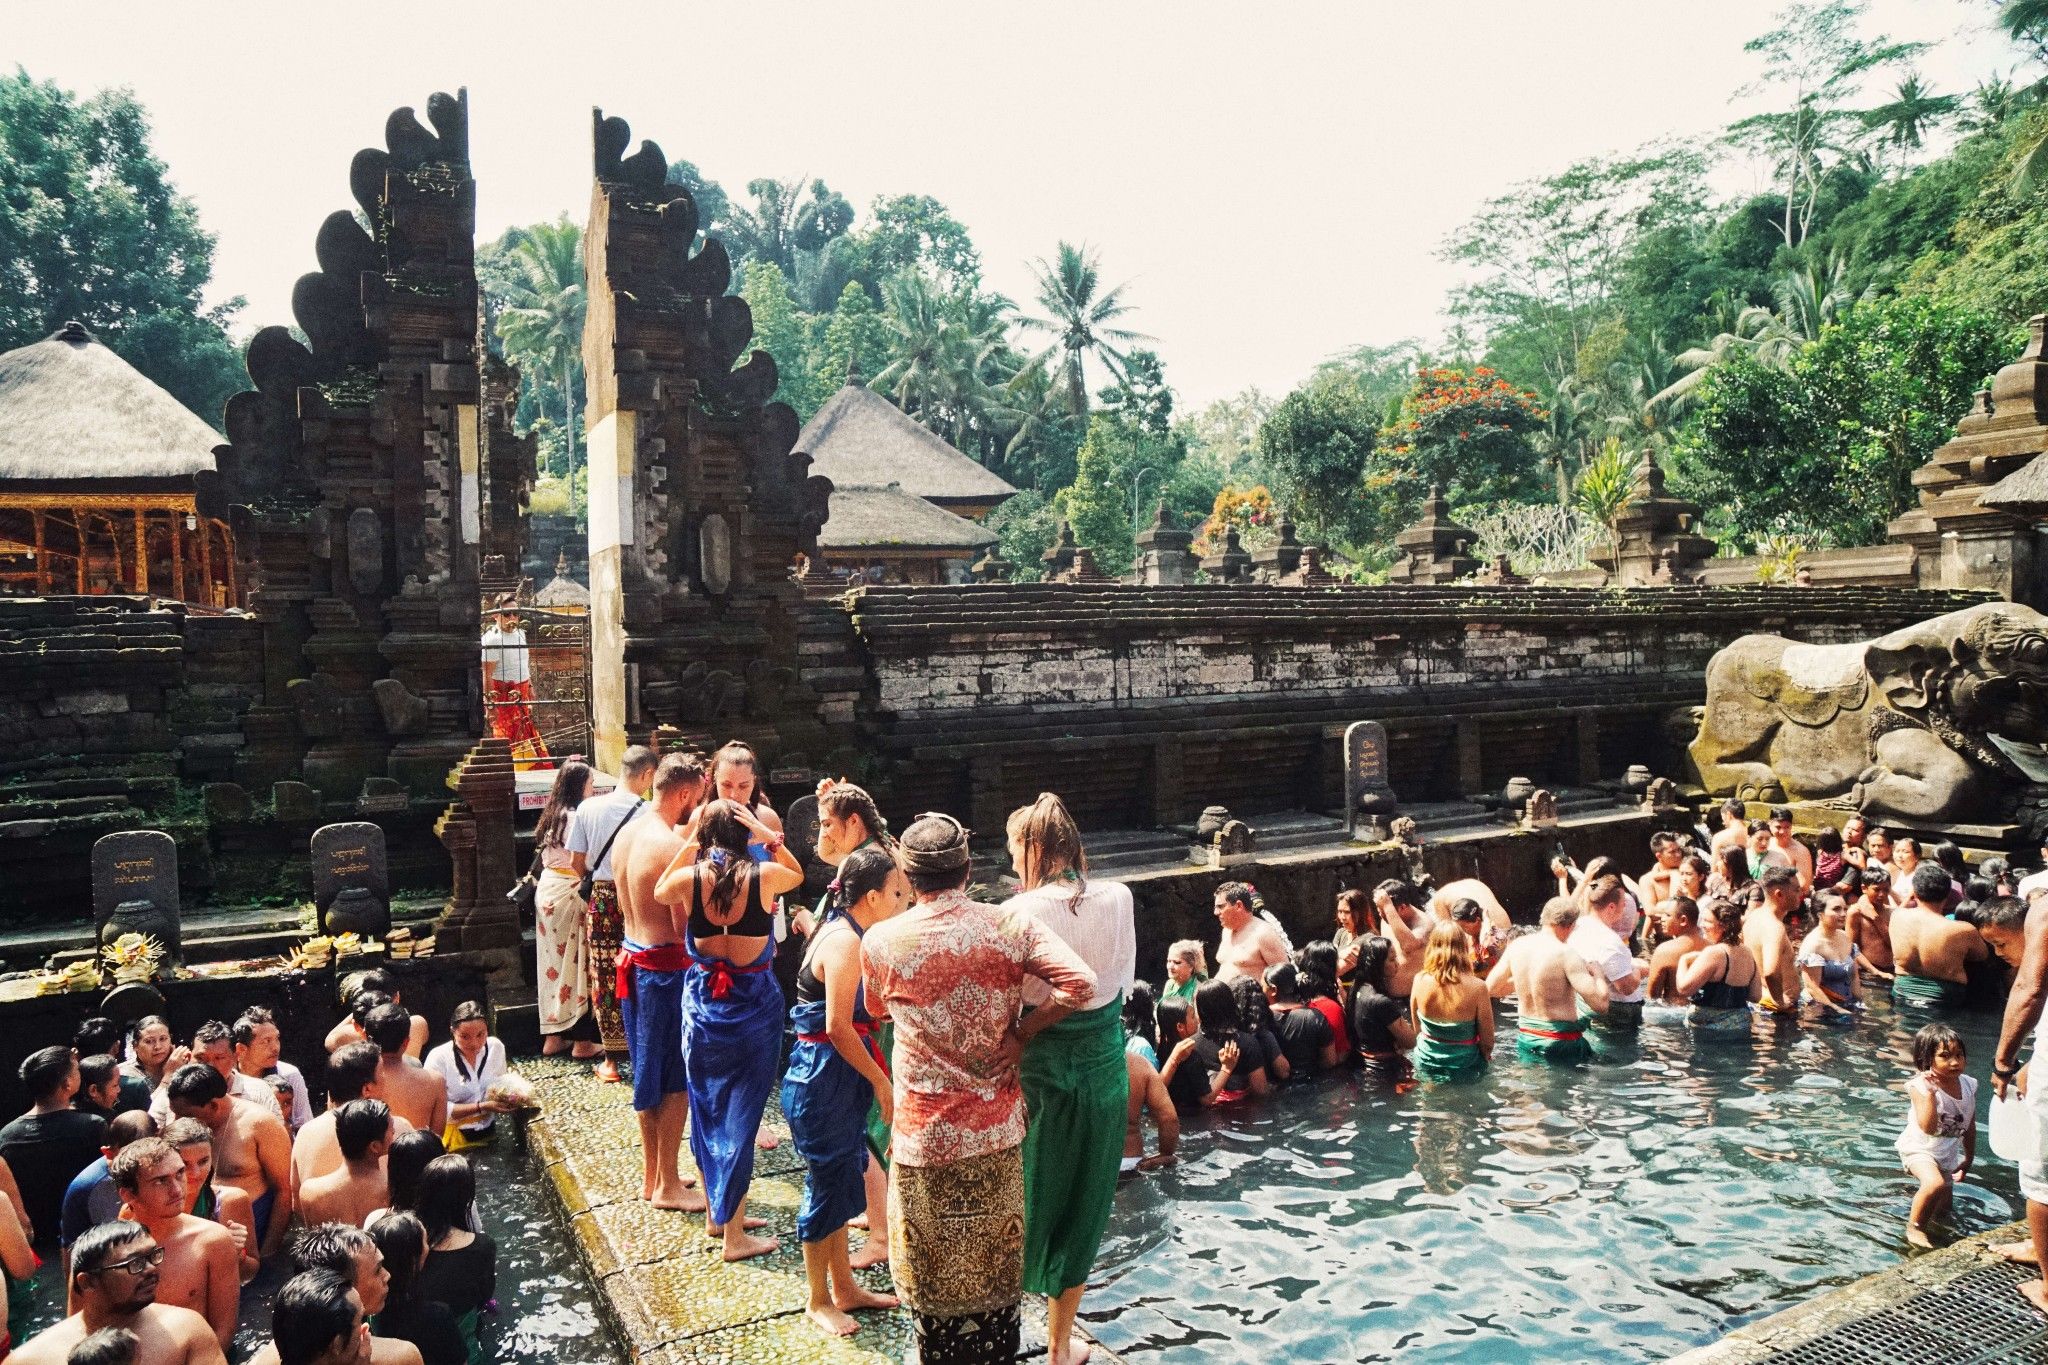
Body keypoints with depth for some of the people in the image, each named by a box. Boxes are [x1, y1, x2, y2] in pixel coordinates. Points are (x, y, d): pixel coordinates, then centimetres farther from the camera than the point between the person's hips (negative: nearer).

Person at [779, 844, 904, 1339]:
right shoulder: (846, 941, -22)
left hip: (839, 1073, 10)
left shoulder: (842, 930, 8)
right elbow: (838, 1027, -23)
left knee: (842, 1179, 19)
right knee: (828, 1182, 5)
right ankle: (818, 1302, 22)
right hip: (825, 1074, -10)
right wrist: (880, 1080, -15)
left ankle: (844, 1287, 34)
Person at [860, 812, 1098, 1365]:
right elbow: (1082, 983, -20)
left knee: (932, 1278, 16)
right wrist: (1021, 1032, -9)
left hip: (924, 1138, -1)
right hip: (997, 1133, 2)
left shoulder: (880, 942, -11)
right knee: (996, 1270, 20)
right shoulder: (1010, 926, -10)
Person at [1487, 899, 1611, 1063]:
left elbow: (1490, 989, 11)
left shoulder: (1516, 946, 0)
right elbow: (1600, 1004, -21)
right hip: (1561, 1043, -6)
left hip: (1525, 1037, 6)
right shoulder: (1566, 954, -18)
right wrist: (1598, 975, -2)